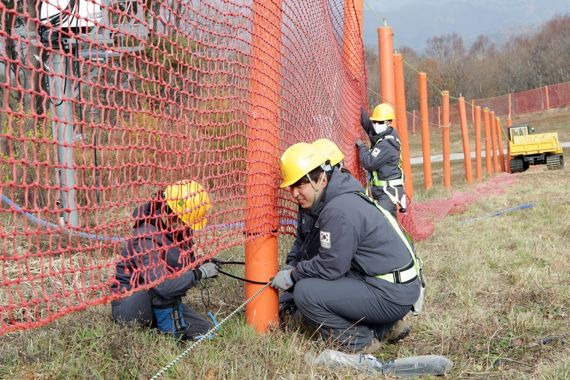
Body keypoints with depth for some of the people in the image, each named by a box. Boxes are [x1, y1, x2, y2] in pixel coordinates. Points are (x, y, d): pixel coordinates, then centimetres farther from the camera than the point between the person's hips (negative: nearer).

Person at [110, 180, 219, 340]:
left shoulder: (179, 229, -2)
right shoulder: (145, 239, -29)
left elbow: (186, 265, 15)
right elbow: (163, 286, -38)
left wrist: (201, 265, -7)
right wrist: (199, 273, -27)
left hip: (159, 303, 8)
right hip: (127, 306, -8)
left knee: (203, 330, 0)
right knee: (164, 283, -35)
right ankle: (172, 333, -18)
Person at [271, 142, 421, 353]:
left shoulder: (339, 210, -21)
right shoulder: (344, 197, 11)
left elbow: (330, 266, -17)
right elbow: (329, 257, 18)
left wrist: (292, 276, -3)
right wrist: (296, 270, 13)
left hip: (391, 296, -10)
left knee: (305, 292, -15)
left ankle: (360, 341, -2)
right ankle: (380, 327, 17)